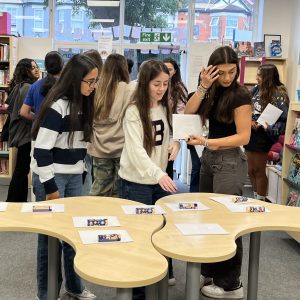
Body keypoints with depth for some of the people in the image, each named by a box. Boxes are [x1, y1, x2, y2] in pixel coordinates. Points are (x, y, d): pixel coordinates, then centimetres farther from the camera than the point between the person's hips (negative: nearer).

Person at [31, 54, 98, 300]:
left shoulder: (83, 104, 7)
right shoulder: (57, 106, -18)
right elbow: (41, 150, -20)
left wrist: (80, 173, 16)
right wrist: (50, 188, -18)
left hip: (75, 177, 7)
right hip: (53, 177, -7)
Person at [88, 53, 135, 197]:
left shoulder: (97, 90, 1)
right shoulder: (129, 89, -9)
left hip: (99, 149, 4)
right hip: (122, 147, -3)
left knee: (99, 191, 13)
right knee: (119, 195, 6)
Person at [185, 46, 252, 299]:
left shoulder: (240, 95, -13)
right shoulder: (213, 92, 7)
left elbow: (243, 137, -17)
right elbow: (189, 113, -3)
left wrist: (206, 142, -25)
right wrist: (203, 87, -14)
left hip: (230, 162, -7)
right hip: (209, 158, 7)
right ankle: (210, 273, 30)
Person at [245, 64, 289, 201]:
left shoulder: (279, 94, -12)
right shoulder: (256, 89, 5)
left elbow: (283, 117, -17)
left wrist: (267, 127, -29)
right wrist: (249, 121, -8)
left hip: (263, 137, -6)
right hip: (251, 133, 6)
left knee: (259, 171, 4)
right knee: (251, 170, 14)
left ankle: (261, 201, 18)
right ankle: (256, 198, 28)